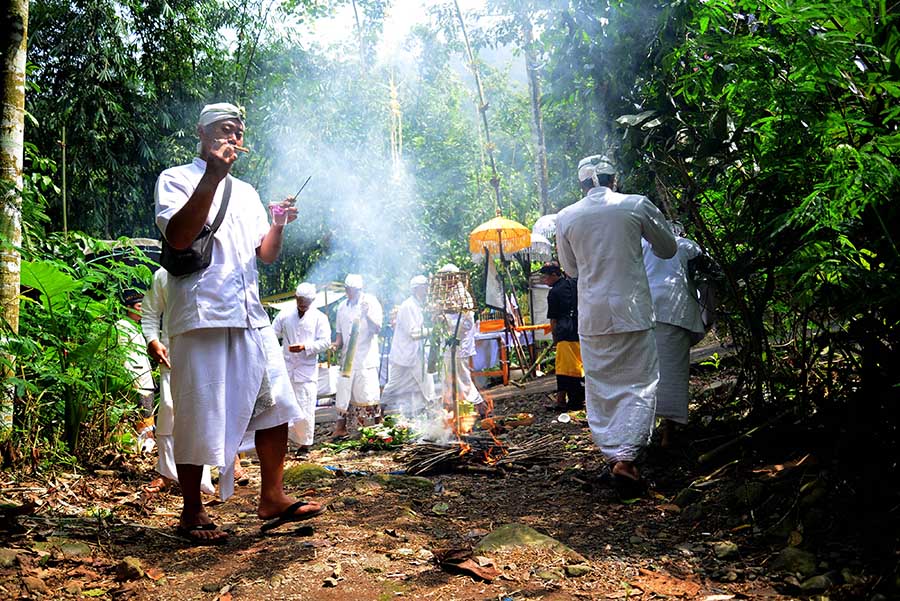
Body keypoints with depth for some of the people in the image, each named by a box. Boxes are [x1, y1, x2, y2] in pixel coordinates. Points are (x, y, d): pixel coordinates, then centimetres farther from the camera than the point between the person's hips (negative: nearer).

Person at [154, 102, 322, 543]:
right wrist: (213, 175, -19)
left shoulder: (245, 192, 23)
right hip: (201, 314, -6)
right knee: (199, 414, -2)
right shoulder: (176, 179, 3)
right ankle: (192, 513, 11)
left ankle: (272, 498, 14)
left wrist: (278, 226, 0)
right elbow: (178, 237, -15)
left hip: (250, 316, 6)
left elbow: (267, 255, 20)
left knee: (274, 402, 4)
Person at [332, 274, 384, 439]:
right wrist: (337, 343, 0)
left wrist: (367, 314, -23)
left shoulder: (371, 302, -4)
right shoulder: (342, 306, 11)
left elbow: (377, 328, -10)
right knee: (344, 389, 2)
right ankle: (341, 427, 6)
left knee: (368, 390, -4)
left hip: (366, 355, -4)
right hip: (348, 355, 5)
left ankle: (378, 424, 10)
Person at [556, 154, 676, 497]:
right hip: (632, 310, -2)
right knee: (639, 383, 3)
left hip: (592, 315, 2)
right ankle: (625, 457, -9)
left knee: (600, 386, 13)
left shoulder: (566, 217, 2)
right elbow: (668, 249, 10)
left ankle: (611, 453, 18)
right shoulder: (637, 205, -3)